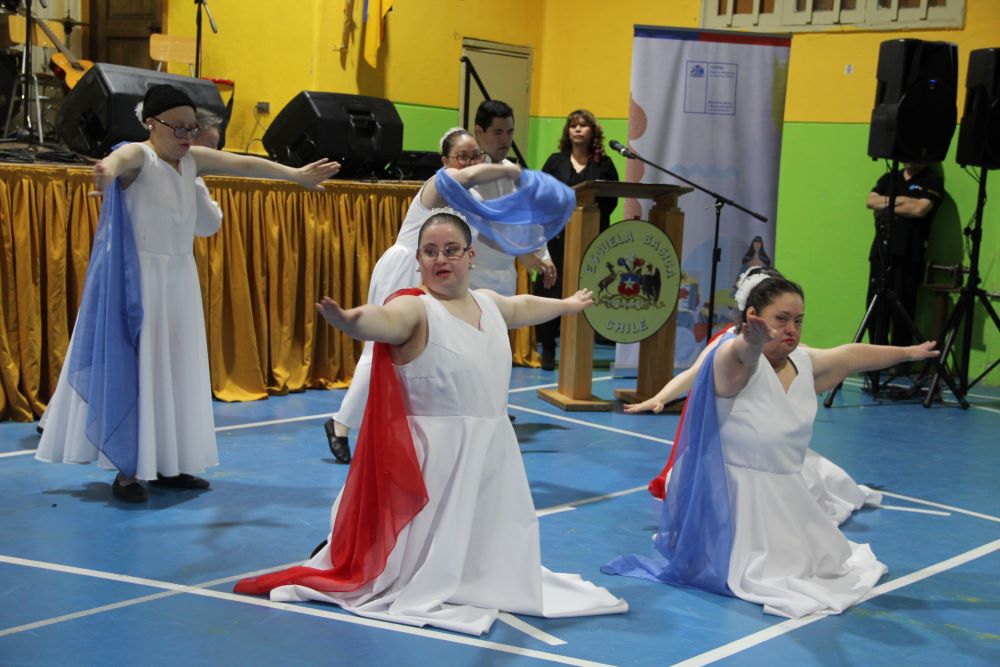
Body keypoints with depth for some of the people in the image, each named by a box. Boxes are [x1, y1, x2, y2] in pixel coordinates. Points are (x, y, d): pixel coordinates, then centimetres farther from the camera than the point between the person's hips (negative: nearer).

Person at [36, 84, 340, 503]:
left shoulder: (193, 159, 6)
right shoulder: (139, 156, -14)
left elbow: (244, 164, 8)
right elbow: (121, 158, -37)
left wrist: (295, 175, 8)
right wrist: (109, 168, -62)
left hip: (180, 279, 7)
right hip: (139, 279, -7)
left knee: (177, 371, 9)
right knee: (135, 367, -5)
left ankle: (168, 464, 16)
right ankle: (127, 471, 0)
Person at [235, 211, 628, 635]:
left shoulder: (489, 303, 9)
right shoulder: (415, 309, -15)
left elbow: (525, 306, 32)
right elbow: (382, 319, -38)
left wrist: (568, 305, 49)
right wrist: (349, 320, -62)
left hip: (492, 451, 8)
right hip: (435, 455, -7)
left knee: (485, 544, 20)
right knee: (433, 555, -3)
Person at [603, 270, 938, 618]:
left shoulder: (805, 362, 2)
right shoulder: (739, 361, -22)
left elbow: (853, 355, 18)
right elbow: (745, 353, -46)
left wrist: (909, 352, 31)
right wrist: (754, 341, -70)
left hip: (787, 496, 8)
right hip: (740, 498, -8)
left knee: (829, 560, 17)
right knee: (769, 577, -20)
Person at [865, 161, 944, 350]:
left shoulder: (932, 181, 3)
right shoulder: (889, 178, 20)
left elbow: (920, 209, -12)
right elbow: (871, 201, 4)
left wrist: (886, 206, -1)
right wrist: (900, 200, -8)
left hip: (908, 255, -5)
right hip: (880, 250, 5)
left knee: (901, 311, -5)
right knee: (875, 307, 3)